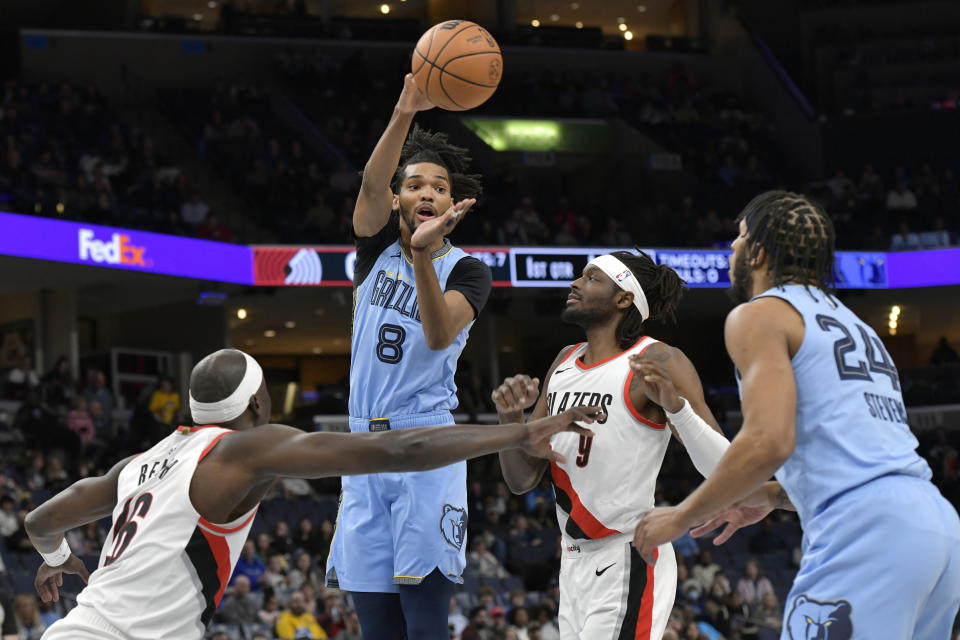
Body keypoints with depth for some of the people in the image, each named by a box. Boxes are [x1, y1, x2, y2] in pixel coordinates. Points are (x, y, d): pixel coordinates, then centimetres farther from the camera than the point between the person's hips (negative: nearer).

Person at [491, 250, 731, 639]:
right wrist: (510, 416, -5)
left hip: (628, 565, -8)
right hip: (575, 563, 8)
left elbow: (722, 469, -17)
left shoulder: (657, 363, -10)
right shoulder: (565, 363, 13)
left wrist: (674, 405, -32)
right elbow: (521, 481, 14)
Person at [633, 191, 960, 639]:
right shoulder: (852, 324, 31)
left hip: (866, 533, -9)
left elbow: (768, 442, -11)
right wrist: (774, 495, 33)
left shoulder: (758, 315, 4)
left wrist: (680, 517, 0)